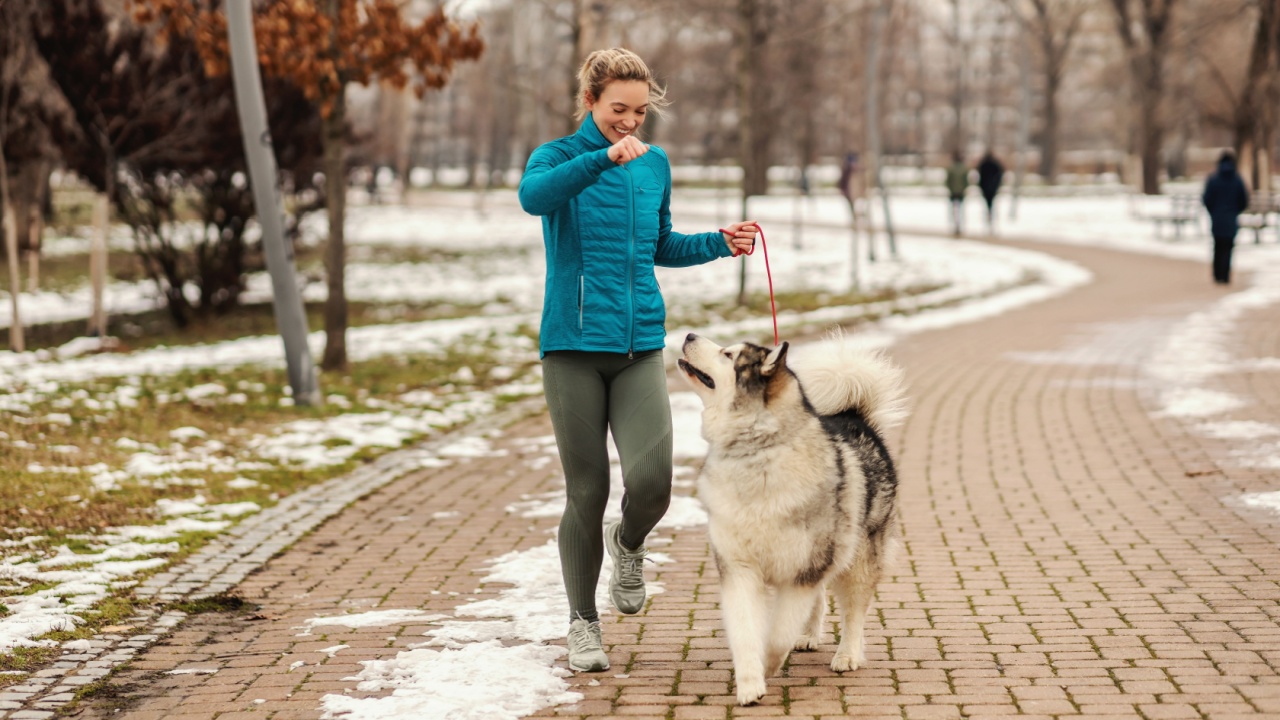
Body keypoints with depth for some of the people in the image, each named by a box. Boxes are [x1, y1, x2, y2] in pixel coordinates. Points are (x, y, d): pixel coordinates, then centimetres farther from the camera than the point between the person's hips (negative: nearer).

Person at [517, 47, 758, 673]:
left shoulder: (655, 165, 12)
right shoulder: (558, 157, -2)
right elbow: (534, 197, -27)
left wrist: (719, 244, 10)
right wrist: (606, 156, -36)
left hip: (640, 348, 3)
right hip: (573, 346, -3)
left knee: (651, 482, -14)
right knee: (588, 491, 0)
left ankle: (628, 544, 21)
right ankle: (583, 623, 17)